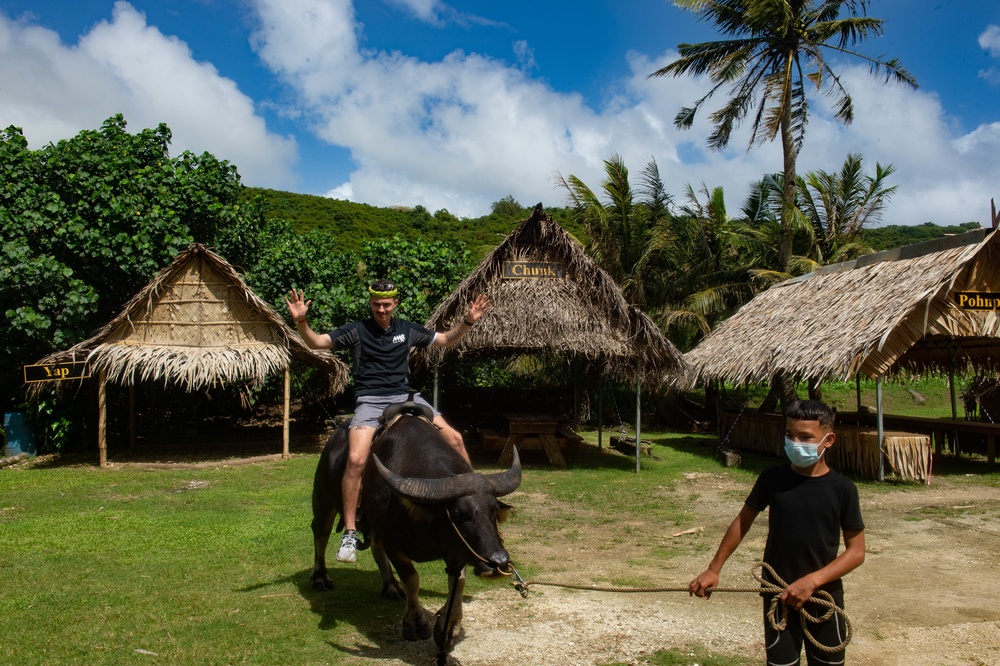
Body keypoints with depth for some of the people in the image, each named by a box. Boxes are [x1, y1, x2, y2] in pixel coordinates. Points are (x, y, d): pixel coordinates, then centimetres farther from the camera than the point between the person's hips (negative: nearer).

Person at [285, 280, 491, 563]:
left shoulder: (407, 329, 12)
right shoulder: (356, 331, 3)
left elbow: (446, 339, 21)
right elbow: (317, 342, -5)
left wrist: (468, 321, 7)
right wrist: (301, 322, -23)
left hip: (405, 397, 4)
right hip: (370, 402, -3)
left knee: (454, 438, -5)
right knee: (356, 459, -25)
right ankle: (350, 532, -13)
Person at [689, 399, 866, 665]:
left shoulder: (843, 489, -9)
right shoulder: (772, 478, -6)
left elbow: (856, 551, -6)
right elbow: (743, 521, 4)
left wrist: (813, 580, -18)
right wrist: (713, 569, 3)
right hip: (778, 595, 0)